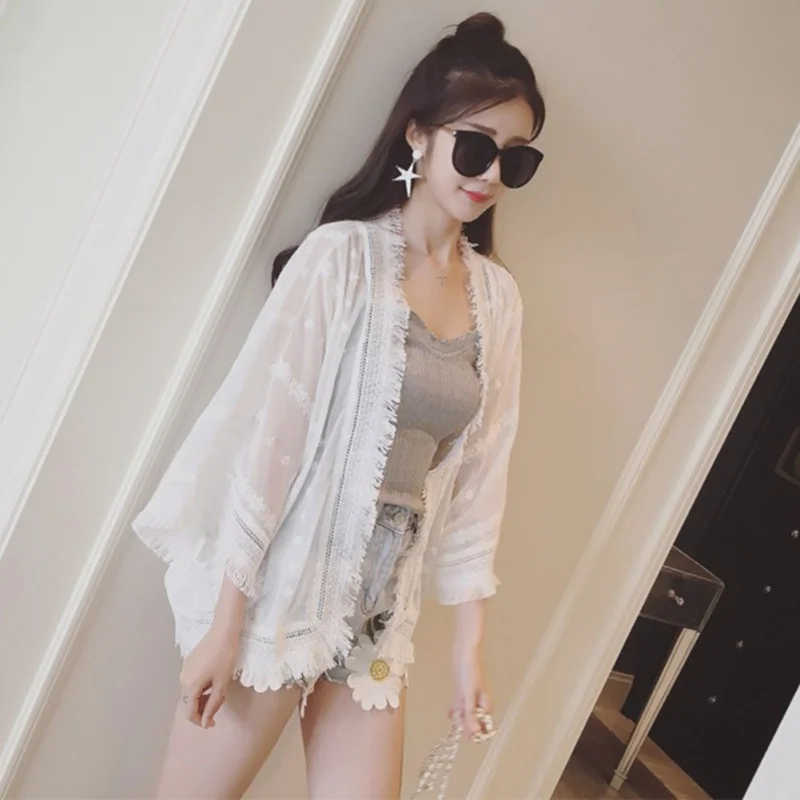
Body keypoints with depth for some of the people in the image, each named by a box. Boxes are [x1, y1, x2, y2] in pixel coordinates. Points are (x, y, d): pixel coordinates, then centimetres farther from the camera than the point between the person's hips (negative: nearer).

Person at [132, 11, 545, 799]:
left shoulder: (498, 298, 5)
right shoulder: (342, 256, -11)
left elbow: (480, 470, 7)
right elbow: (265, 435, -14)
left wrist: (469, 639, 8)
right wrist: (223, 621, -14)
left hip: (380, 606, 5)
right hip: (281, 587, -5)